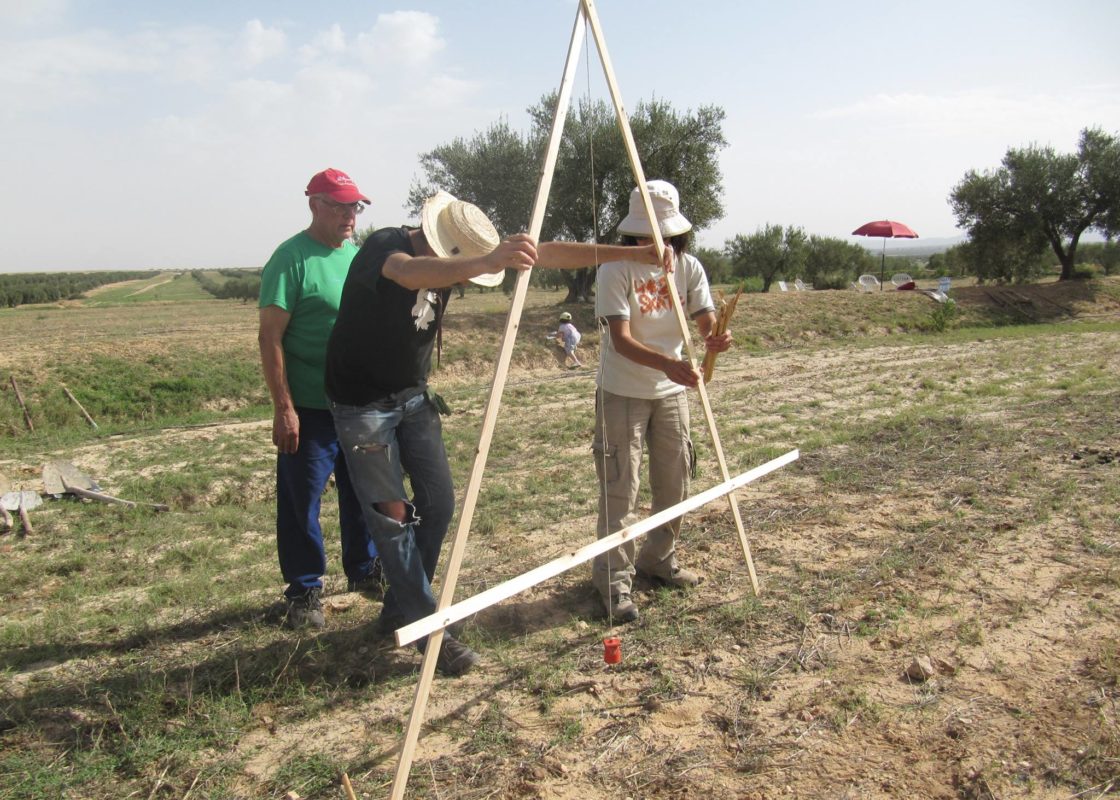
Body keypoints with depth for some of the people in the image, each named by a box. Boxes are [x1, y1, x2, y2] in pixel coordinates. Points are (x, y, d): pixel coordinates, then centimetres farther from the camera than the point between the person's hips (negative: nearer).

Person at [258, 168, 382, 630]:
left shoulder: (359, 255, 10)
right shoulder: (292, 258, -10)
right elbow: (270, 337, -14)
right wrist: (283, 408, -18)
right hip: (309, 409, -6)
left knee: (362, 492, 17)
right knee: (301, 500, 4)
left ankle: (364, 570, 35)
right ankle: (304, 591, 18)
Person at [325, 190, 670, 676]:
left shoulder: (452, 257, -6)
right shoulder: (385, 247, -24)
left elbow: (543, 254, -8)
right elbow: (411, 274, -50)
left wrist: (629, 253, -10)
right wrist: (488, 261, -67)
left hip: (413, 396, 7)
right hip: (363, 403, -6)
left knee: (437, 503, 4)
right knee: (392, 514, -6)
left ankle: (400, 609, 23)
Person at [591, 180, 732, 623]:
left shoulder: (688, 268, 0)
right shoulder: (616, 269, -16)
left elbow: (706, 322, -8)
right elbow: (621, 340, -25)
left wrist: (715, 338, -33)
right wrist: (668, 363, -41)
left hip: (671, 392, 6)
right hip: (622, 393, -5)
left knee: (675, 482, 13)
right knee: (620, 489, -5)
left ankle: (658, 560, 32)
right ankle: (613, 580, 7)